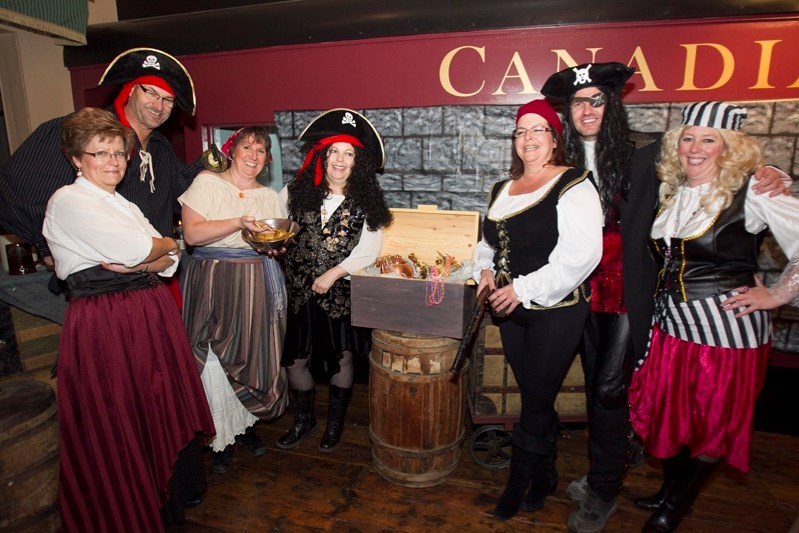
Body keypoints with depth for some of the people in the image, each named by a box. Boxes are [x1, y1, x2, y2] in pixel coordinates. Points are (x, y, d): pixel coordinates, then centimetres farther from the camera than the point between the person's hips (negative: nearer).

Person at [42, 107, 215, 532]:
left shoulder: (126, 206, 16)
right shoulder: (69, 201, -7)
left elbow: (170, 261, 7)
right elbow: (135, 249, -20)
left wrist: (135, 264, -12)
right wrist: (166, 245, 0)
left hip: (151, 313, 7)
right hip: (103, 321, -7)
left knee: (162, 404, 15)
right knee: (117, 422, 5)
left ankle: (172, 490, 36)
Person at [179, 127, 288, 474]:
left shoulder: (270, 196, 14)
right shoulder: (206, 183, 1)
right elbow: (192, 234, -11)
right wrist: (240, 222, -20)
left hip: (258, 286, 3)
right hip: (213, 283, -3)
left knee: (253, 355, 6)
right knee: (216, 363, 0)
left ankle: (245, 425, 29)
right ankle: (223, 436, 18)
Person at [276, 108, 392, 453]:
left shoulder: (366, 201, -4)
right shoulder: (296, 192, 3)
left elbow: (368, 251, -8)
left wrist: (333, 274, -15)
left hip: (343, 293, -2)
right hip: (300, 292, 2)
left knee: (340, 359, 8)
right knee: (295, 360, 6)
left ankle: (335, 424, 32)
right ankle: (303, 420, 33)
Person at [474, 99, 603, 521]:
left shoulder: (572, 186, -11)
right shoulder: (502, 190, 11)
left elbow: (581, 255, -21)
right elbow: (488, 242, 22)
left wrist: (523, 289, -22)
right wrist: (486, 269, 1)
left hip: (556, 312, -6)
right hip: (511, 311, 7)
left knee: (536, 400, 5)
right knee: (534, 396, 17)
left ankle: (517, 484, 25)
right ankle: (544, 474, 37)